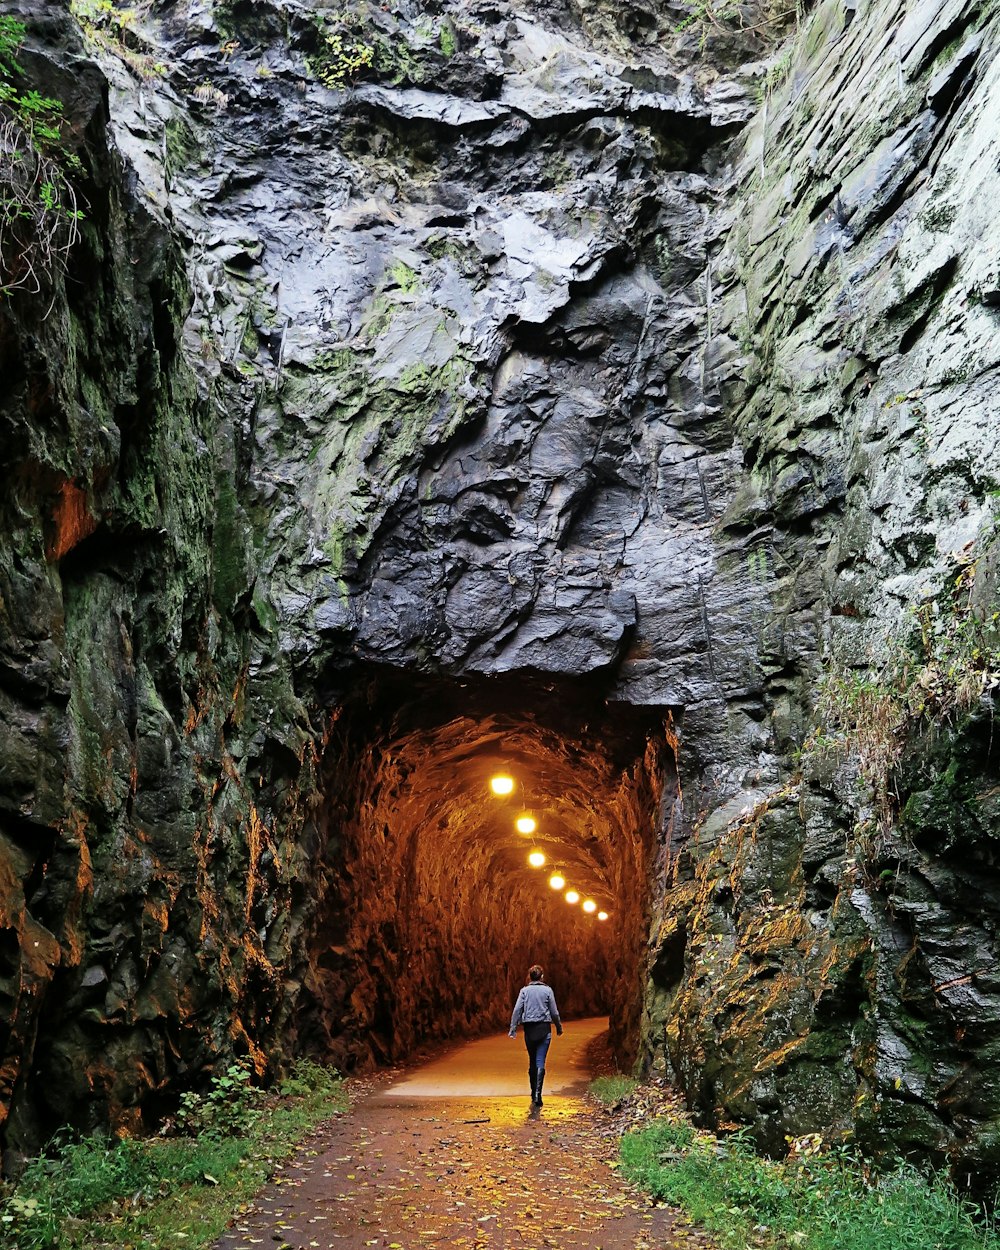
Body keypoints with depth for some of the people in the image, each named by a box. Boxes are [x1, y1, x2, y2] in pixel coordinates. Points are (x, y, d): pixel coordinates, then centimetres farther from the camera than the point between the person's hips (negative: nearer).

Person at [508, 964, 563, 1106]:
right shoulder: (547, 990, -1)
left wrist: (513, 1029, -4)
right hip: (544, 1028, -2)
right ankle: (537, 1094, -17)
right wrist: (559, 1027, 16)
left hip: (529, 1029, 2)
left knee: (532, 1061, 14)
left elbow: (517, 1010, -5)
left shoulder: (524, 990, 1)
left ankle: (534, 1094, 22)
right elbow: (554, 1012, 2)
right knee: (540, 1062, -5)